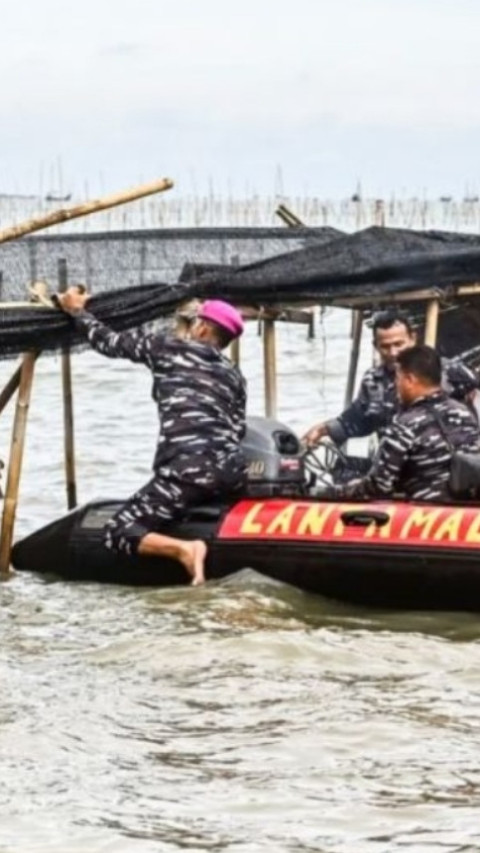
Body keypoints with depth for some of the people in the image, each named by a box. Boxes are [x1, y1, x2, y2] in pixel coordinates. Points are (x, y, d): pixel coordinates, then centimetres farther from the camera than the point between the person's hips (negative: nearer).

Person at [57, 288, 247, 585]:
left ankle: (183, 548, -26)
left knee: (118, 532, -1)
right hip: (232, 469, 6)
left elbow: (110, 341, 18)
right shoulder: (234, 375, 21)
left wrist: (78, 311, 33)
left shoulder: (168, 347, 10)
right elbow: (239, 429, 14)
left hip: (189, 469, -6)